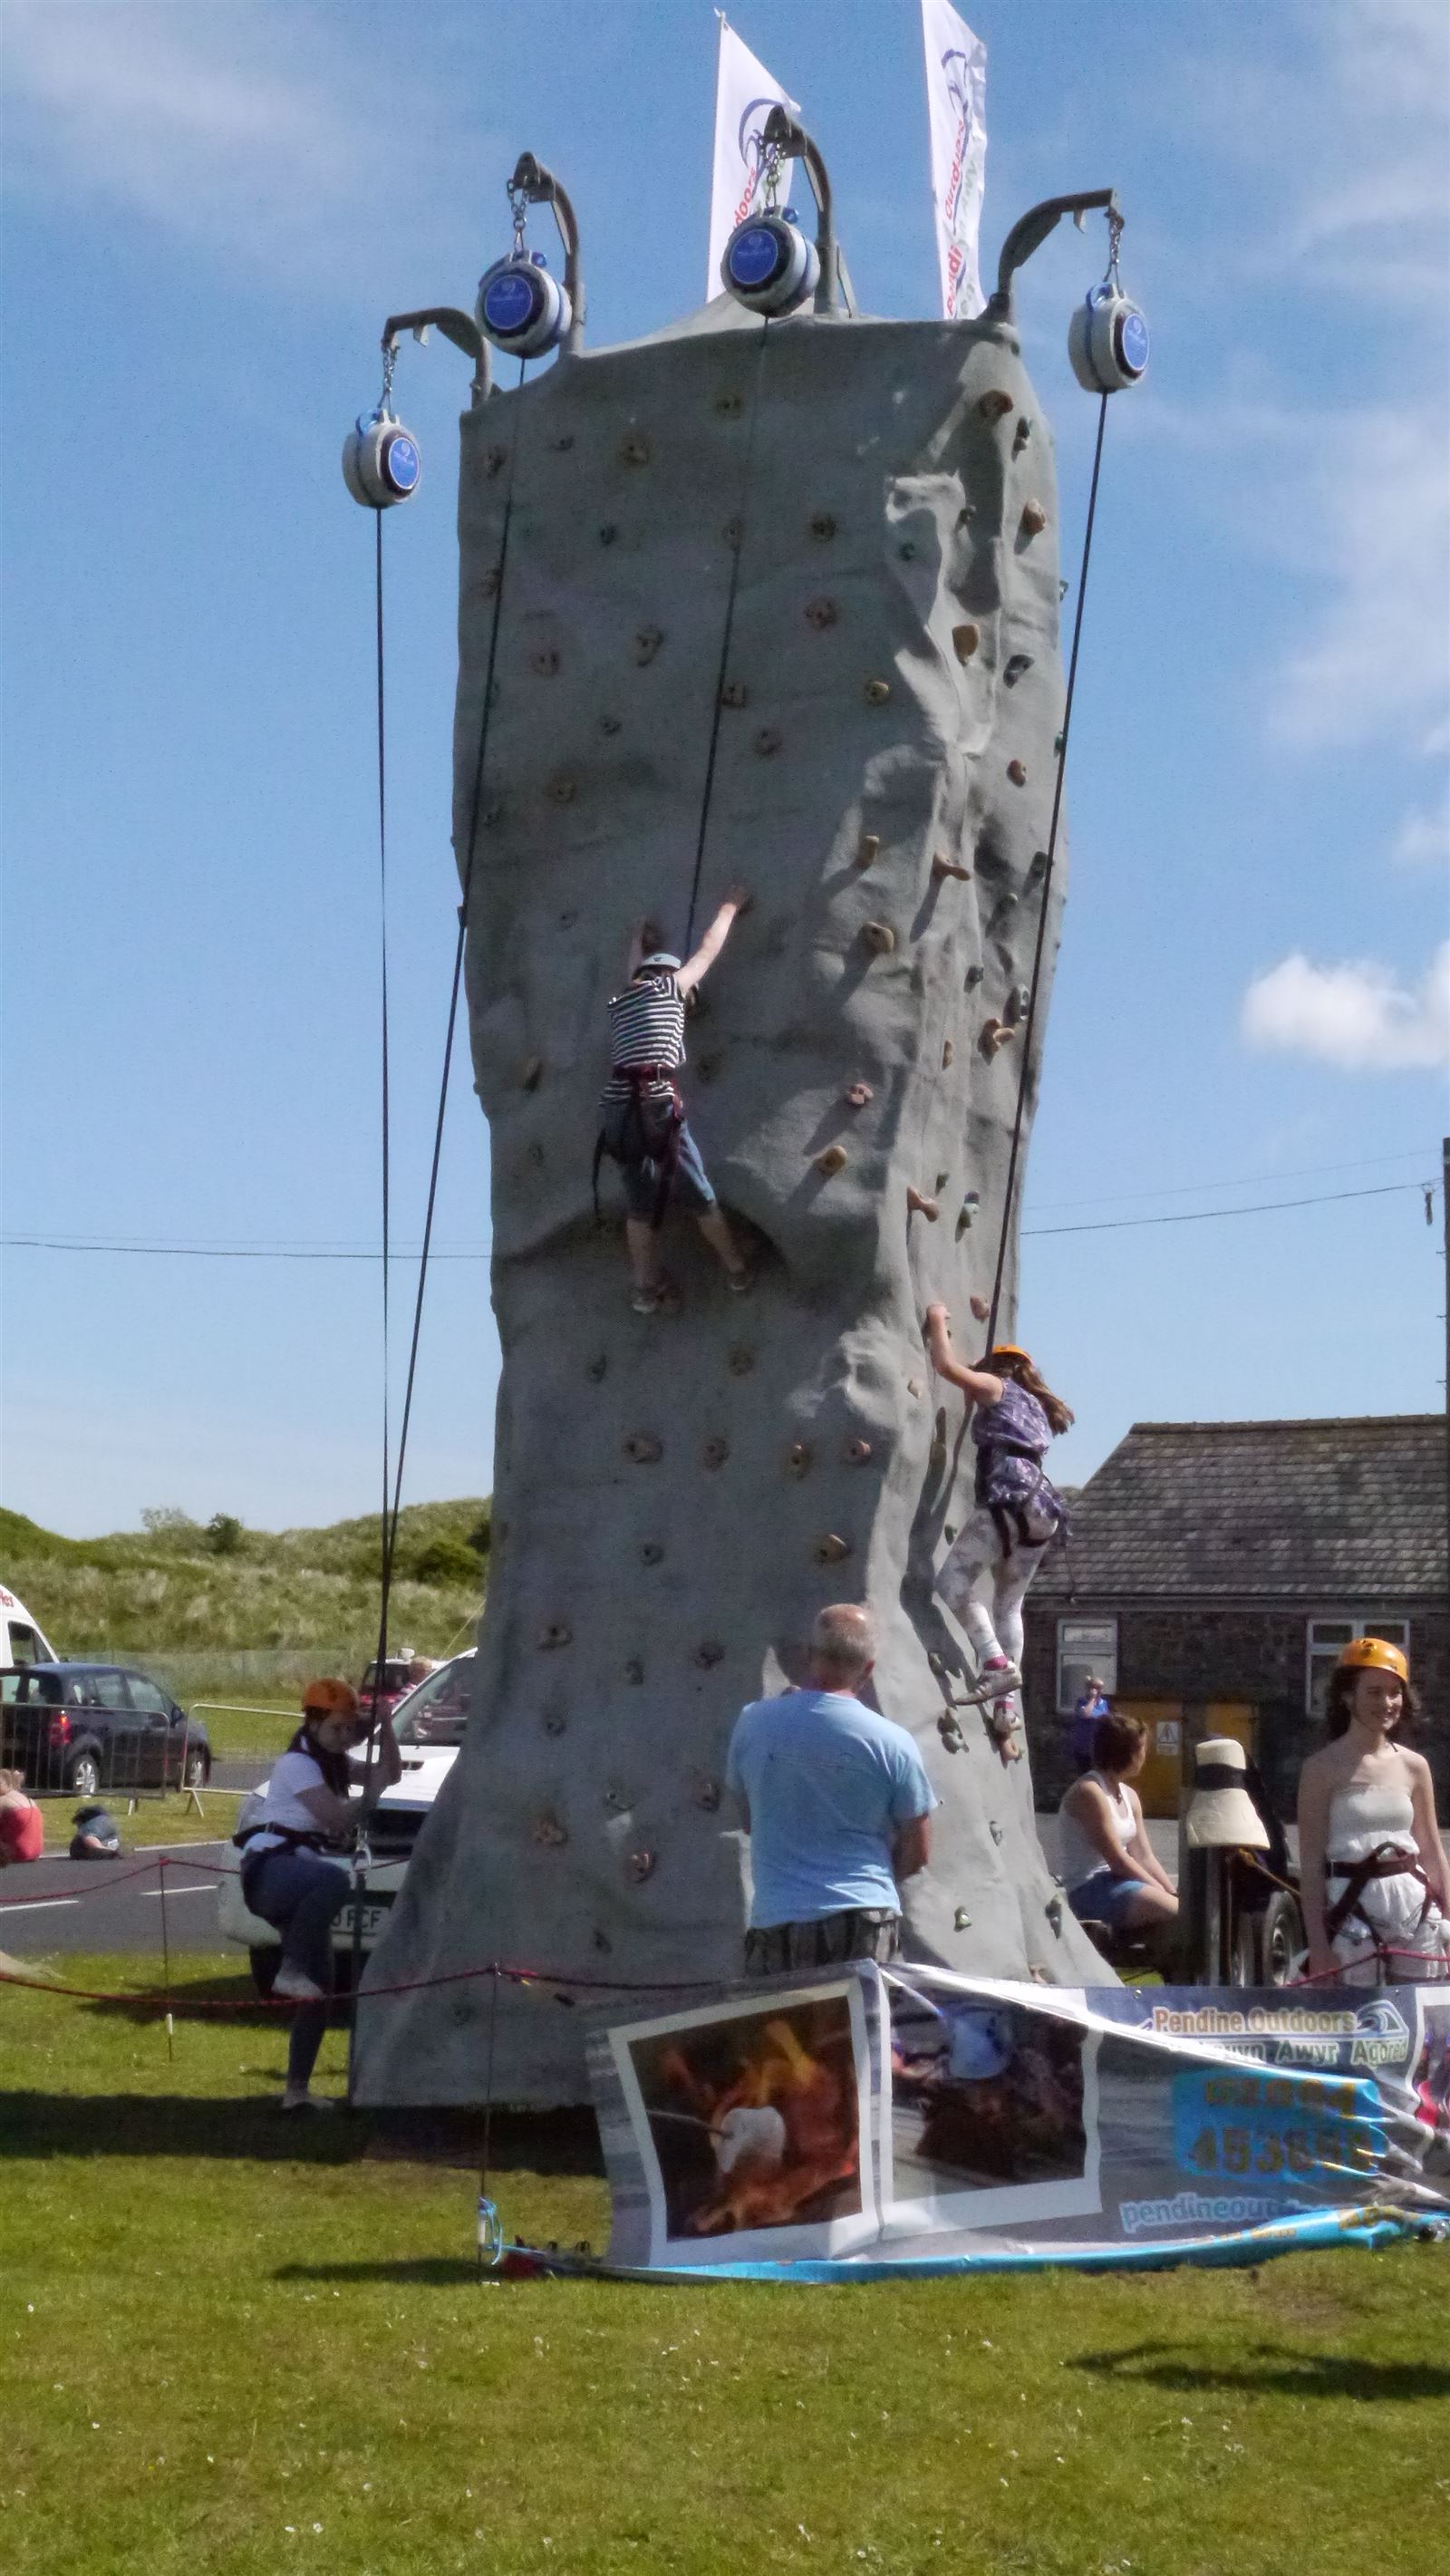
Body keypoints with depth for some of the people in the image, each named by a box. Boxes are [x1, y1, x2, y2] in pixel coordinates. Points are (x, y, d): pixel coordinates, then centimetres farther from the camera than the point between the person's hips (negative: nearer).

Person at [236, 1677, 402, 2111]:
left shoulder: (334, 1763, 19)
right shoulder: (297, 1763, -9)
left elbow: (391, 1773, 18)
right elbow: (338, 1819, -18)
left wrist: (384, 1726, 9)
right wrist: (371, 1793, -8)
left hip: (298, 1879, 9)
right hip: (271, 1867, -9)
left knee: (319, 1989, 4)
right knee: (334, 1879, -42)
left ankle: (297, 2089, 8)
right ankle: (291, 1972, -35)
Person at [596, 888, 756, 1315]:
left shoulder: (621, 1004, 22)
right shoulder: (667, 988, 8)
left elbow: (634, 974, 45)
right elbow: (708, 950, 20)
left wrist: (638, 942, 63)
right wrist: (730, 908, 35)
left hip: (617, 1108, 6)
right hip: (656, 1104, -5)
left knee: (641, 1202, 11)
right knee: (698, 1194, 5)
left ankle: (646, 1288, 10)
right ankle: (739, 1271, 14)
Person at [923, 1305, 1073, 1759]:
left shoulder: (996, 1387, 11)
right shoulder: (1034, 1407, 32)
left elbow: (948, 1366, -1)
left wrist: (938, 1321, 15)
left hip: (1009, 1500, -8)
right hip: (1042, 1511, 8)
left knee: (953, 1583, -10)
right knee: (1009, 1605, 11)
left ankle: (997, 1664, -24)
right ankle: (1006, 1709, 5)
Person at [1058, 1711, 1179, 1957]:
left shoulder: (1129, 1796, 14)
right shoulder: (1089, 1792, -14)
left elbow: (1145, 1858, 10)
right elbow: (1118, 1861, -16)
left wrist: (1173, 1893, -4)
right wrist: (1163, 1892, -14)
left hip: (1117, 1882, 9)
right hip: (1090, 1891, -9)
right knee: (1179, 1912, -26)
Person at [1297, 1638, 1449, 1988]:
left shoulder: (1414, 1766, 9)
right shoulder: (1323, 1768, -2)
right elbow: (1311, 1863, -4)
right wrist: (1318, 1944, -9)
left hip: (1413, 1906, 4)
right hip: (1352, 1909, -4)